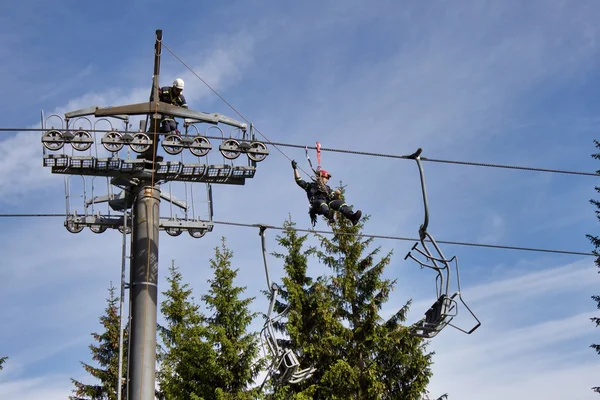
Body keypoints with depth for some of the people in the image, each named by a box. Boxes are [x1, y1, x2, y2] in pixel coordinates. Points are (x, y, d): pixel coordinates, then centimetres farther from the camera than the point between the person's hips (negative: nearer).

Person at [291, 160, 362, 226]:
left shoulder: (327, 188, 36)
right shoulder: (311, 186, 27)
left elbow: (335, 198, 23)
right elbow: (299, 181, 17)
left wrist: (337, 194, 0)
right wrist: (295, 168, 12)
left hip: (327, 204, 4)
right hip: (316, 207, -4)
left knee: (339, 202, -25)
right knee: (321, 202, -39)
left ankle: (351, 216, -49)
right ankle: (330, 217, -72)